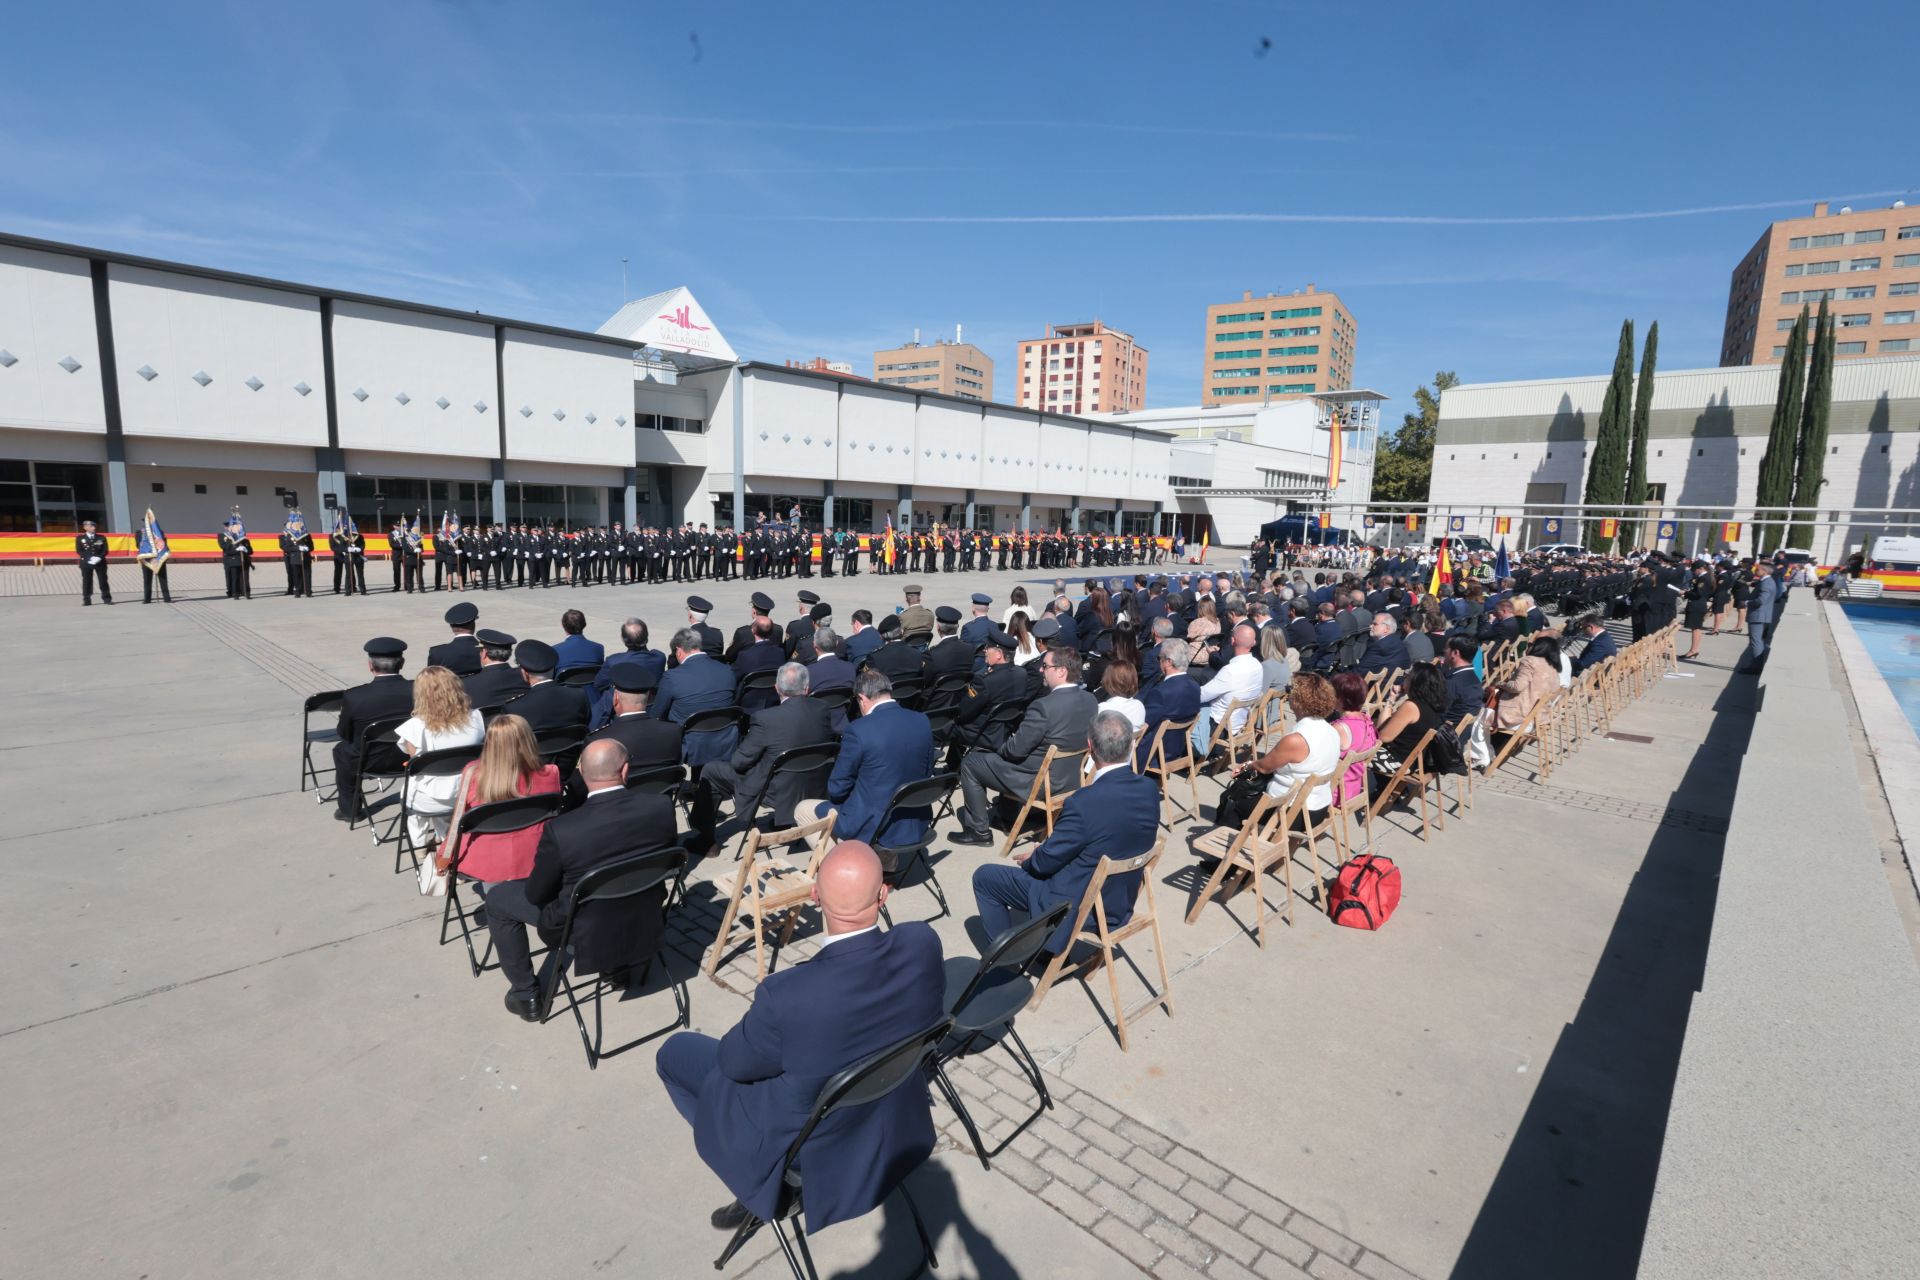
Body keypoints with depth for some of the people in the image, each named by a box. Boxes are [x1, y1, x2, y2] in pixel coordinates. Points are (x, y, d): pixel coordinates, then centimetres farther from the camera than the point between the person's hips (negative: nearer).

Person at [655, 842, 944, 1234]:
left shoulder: (788, 995, -37)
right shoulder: (923, 943, -25)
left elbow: (734, 1062, -16)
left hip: (818, 1149, -5)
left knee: (676, 1052, 11)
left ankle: (760, 1184, 18)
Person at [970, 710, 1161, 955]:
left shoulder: (1084, 803, -32)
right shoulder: (1150, 789, -10)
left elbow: (1047, 861, -18)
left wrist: (1029, 858, 5)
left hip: (1078, 910, -7)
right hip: (1120, 901, 7)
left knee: (984, 877, 8)